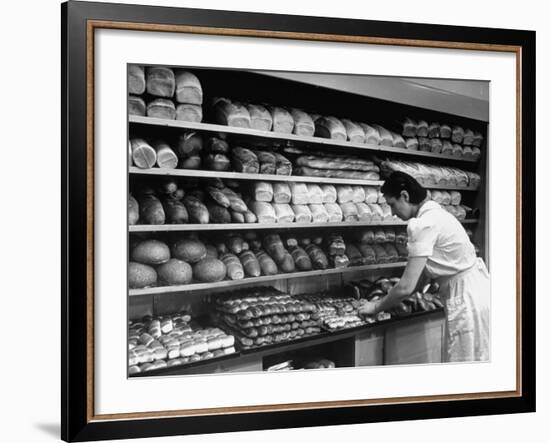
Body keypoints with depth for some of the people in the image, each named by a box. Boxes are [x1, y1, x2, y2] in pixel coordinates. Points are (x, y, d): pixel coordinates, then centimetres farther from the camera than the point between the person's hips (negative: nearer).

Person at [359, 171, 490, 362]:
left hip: (466, 299, -10)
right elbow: (425, 269, 15)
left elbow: (406, 287, -19)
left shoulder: (424, 224, -19)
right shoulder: (434, 212, 10)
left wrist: (376, 307, -5)